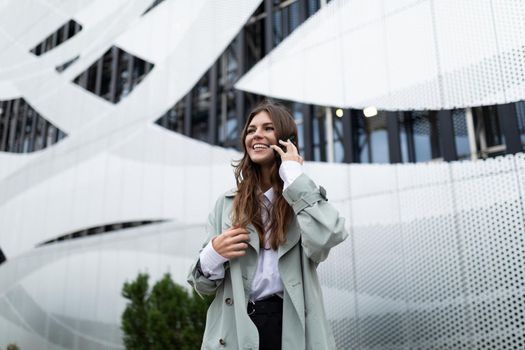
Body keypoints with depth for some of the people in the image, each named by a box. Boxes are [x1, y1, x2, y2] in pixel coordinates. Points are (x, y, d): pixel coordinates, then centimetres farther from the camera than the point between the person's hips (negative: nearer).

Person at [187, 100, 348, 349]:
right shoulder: (227, 204, 8)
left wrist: (294, 175, -12)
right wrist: (213, 255, -13)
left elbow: (326, 238, -21)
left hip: (293, 329, -1)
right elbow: (204, 286, 9)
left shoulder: (305, 197, 3)